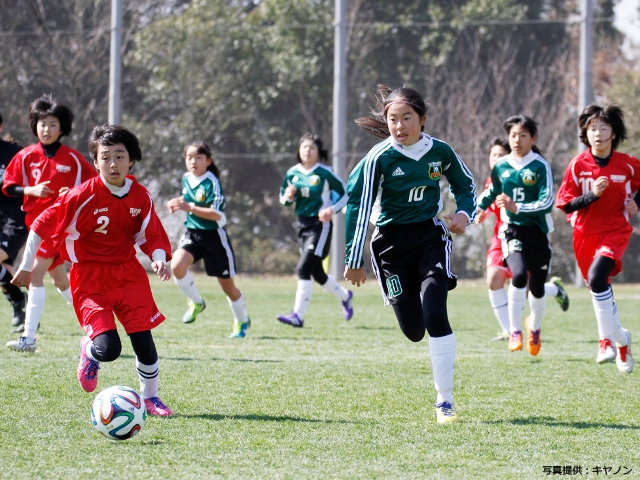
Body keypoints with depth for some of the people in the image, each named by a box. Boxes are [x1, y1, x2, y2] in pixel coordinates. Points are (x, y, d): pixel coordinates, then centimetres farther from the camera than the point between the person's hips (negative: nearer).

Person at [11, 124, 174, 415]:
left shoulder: (140, 196, -2)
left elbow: (151, 236, 9)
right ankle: (89, 352, 21)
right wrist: (26, 267, -3)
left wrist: (159, 259, -13)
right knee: (108, 349, -17)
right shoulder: (84, 195, -16)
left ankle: (150, 398, 24)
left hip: (128, 274, 4)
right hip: (90, 278, -4)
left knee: (144, 341, 1)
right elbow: (42, 225, -8)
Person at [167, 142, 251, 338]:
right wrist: (179, 203, 5)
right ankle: (196, 303, 2)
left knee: (227, 284, 6)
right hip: (192, 233, 5)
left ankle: (242, 321, 30)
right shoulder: (186, 179, 4)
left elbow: (217, 215, -26)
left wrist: (189, 208, -34)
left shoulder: (212, 183, -17)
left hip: (213, 236, -5)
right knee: (176, 266, -23)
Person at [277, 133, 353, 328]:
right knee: (317, 274, 15)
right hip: (303, 225, 7)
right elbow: (283, 198, 15)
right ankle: (345, 296, 41)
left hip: (320, 225, -7)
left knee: (304, 268, -19)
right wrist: (288, 197, -8)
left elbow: (345, 194, -3)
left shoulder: (325, 173, -10)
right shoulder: (292, 173, 4)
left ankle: (298, 315, -19)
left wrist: (333, 210, -18)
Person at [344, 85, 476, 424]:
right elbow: (358, 206, -10)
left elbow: (466, 184, 14)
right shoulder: (379, 158, -13)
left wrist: (464, 213, -6)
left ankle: (444, 402, -10)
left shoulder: (440, 151, -5)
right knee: (413, 330, 1)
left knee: (435, 315, -18)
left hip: (430, 235, 1)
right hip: (391, 241, -1)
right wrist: (354, 261, -11)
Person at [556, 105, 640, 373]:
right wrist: (592, 194, -20)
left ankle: (607, 339, -18)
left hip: (615, 232, -3)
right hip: (586, 233, 3)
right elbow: (566, 204, -5)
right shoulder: (578, 165, -5)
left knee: (597, 277, -27)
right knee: (599, 289, 12)